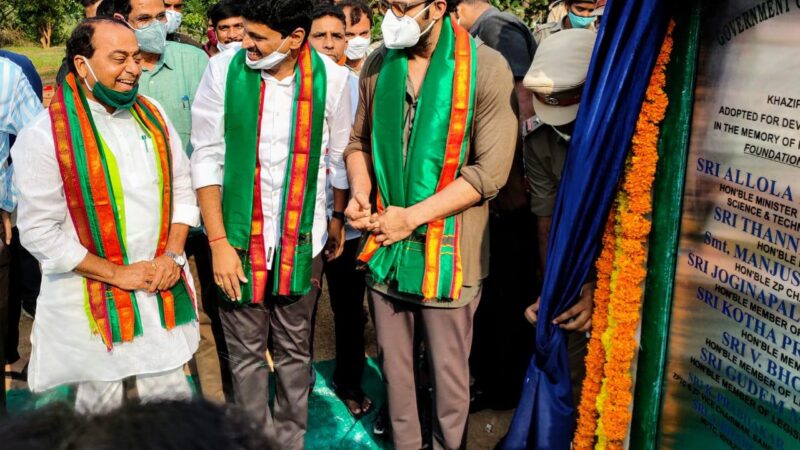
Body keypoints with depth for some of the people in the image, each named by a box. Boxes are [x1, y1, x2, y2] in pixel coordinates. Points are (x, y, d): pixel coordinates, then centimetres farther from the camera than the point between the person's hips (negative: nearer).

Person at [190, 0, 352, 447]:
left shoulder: (331, 78, -8)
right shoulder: (224, 69, -9)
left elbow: (339, 159, 3)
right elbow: (206, 157, -6)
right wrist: (219, 242, -9)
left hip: (303, 239, 1)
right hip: (240, 237, 0)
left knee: (295, 350, 13)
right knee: (247, 351, 9)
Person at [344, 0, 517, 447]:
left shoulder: (487, 69, -13)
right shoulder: (378, 65, 3)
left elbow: (490, 170, -14)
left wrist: (412, 217, -17)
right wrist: (360, 192, -7)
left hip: (447, 247, -4)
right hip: (385, 243, 4)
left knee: (449, 369, 10)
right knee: (394, 361, 17)